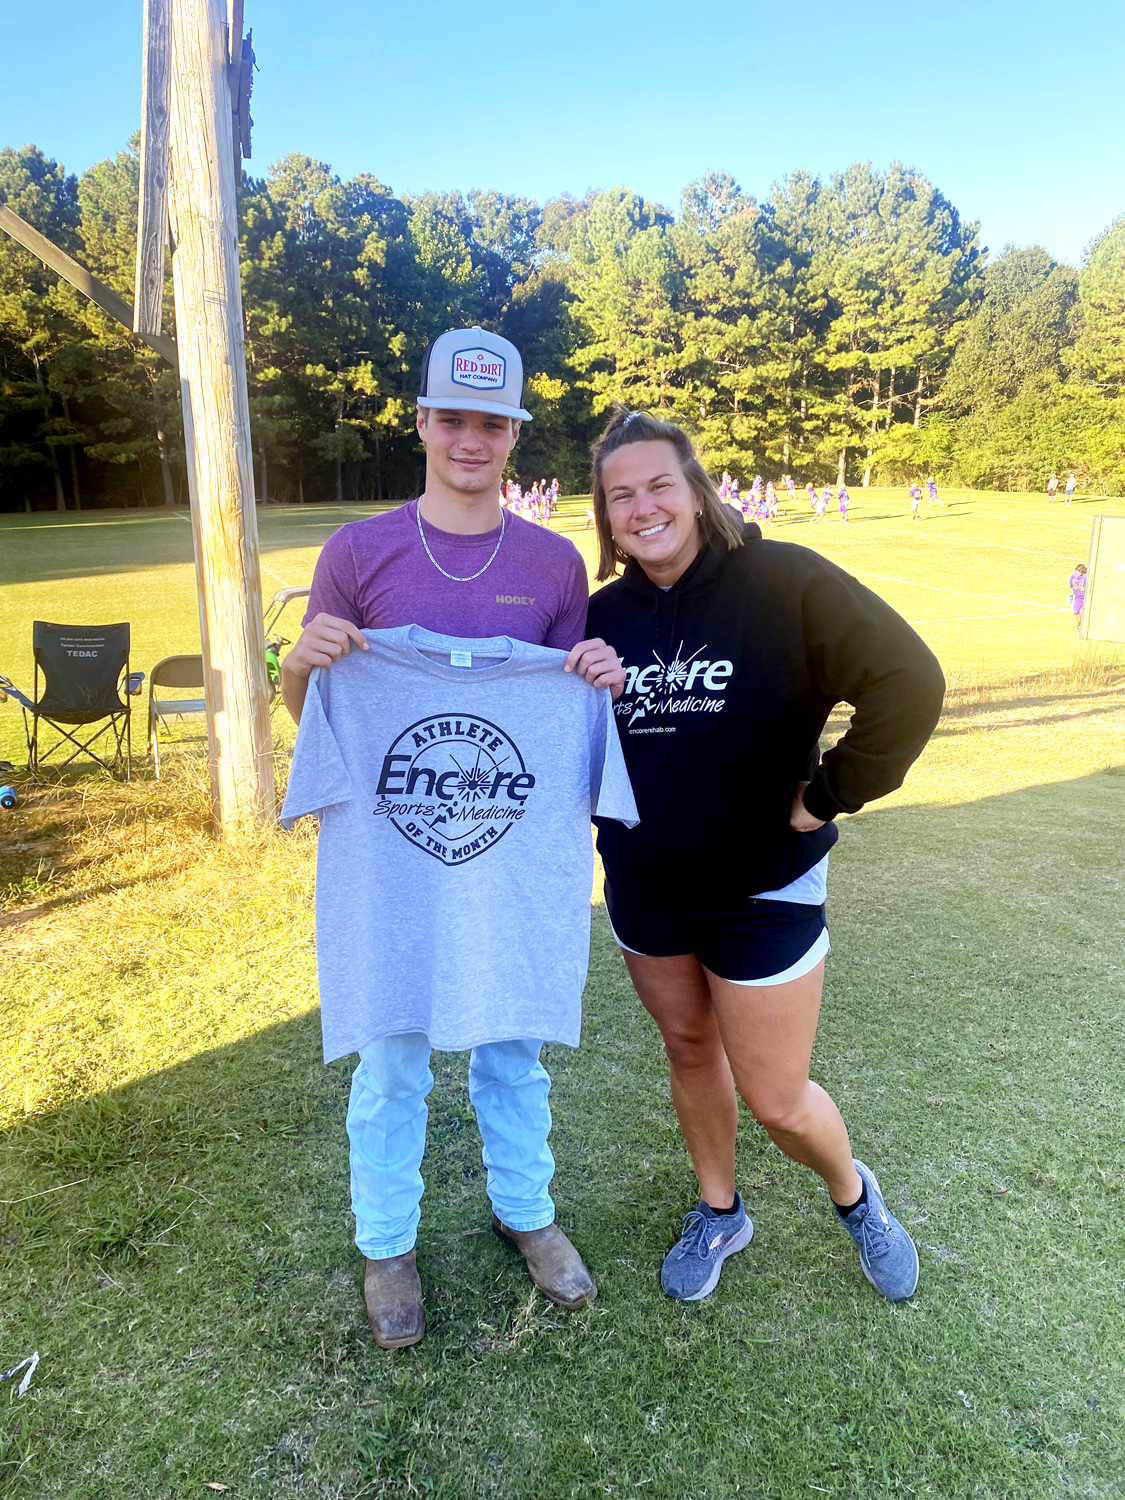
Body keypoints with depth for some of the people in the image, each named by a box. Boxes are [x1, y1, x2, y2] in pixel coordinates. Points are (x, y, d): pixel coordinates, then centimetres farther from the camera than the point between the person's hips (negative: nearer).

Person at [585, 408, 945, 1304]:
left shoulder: (784, 582, -17)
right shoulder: (605, 615, -1)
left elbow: (909, 684, -22)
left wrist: (828, 794, -18)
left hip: (762, 891, -5)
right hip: (643, 888, 5)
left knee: (776, 1101, 4)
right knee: (689, 1051, 20)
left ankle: (854, 1195, 38)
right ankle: (720, 1213, 45)